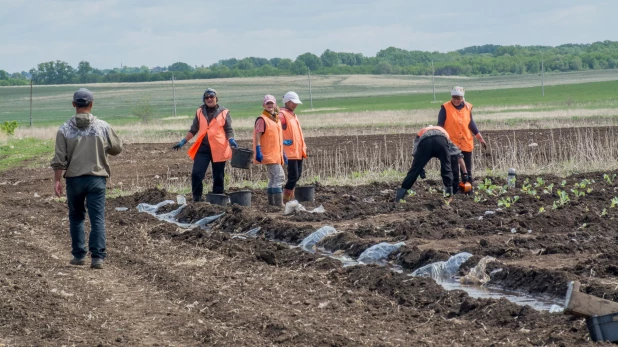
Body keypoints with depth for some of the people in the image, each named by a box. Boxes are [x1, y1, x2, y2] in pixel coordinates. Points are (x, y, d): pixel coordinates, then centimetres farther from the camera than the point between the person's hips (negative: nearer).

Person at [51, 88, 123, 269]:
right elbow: (117, 148, 8)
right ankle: (98, 257, -6)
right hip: (96, 178, -1)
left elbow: (59, 159, -5)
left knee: (76, 217, 16)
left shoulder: (65, 129, -3)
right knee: (97, 218, 1)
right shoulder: (102, 127, -2)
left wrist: (57, 180, 0)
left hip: (74, 179, 1)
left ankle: (79, 255, 18)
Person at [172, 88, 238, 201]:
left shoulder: (224, 112, 4)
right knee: (196, 174, -9)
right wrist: (183, 142, 9)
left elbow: (229, 130, 4)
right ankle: (196, 198, 1)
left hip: (218, 149, -2)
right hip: (202, 148, 2)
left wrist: (231, 140, -16)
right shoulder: (200, 112, 11)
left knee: (218, 177, 5)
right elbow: (193, 130, 16)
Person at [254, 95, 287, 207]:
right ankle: (279, 204, -16)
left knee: (273, 179, 12)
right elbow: (258, 136, -14)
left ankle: (272, 203, 17)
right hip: (268, 154, -9)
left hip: (276, 154, 9)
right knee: (279, 176, -15)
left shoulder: (277, 119, 18)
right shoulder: (262, 119, -8)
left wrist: (283, 153, 24)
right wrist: (258, 152, -23)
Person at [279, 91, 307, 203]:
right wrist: (283, 142, -20)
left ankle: (291, 198, 19)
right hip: (290, 152, -9)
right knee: (293, 177, -12)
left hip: (298, 151, 9)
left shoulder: (293, 115, 20)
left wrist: (303, 146, 22)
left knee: (297, 174, 11)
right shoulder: (282, 115, -9)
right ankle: (285, 201, -8)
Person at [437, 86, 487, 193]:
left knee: (467, 169, 7)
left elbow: (471, 124, 15)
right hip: (451, 144, -3)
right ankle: (453, 191, 4)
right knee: (453, 170, -1)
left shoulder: (468, 107, 6)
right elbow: (440, 125, -3)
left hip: (466, 144, 3)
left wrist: (480, 138, 15)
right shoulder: (445, 108, -5)